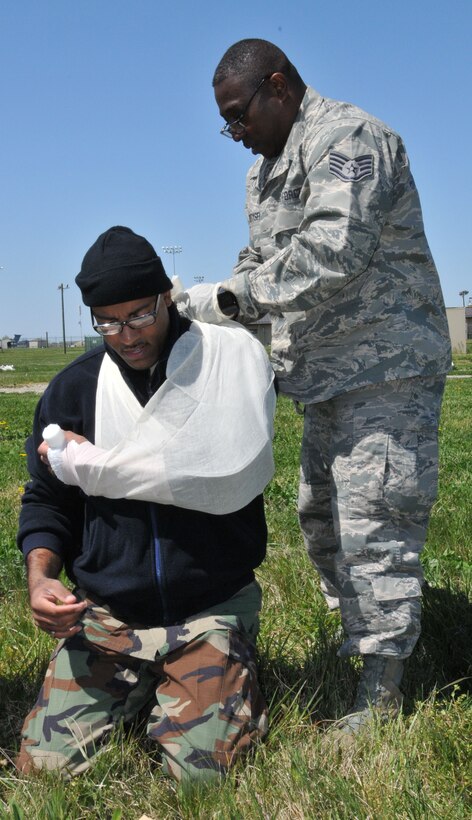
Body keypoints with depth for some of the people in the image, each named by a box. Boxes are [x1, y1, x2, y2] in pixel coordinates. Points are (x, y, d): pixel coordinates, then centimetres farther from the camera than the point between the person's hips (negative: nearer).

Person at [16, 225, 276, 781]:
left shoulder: (233, 354, -6)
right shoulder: (73, 389, 3)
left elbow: (231, 475, -19)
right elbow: (46, 500, 14)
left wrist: (94, 463, -14)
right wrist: (39, 574, -7)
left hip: (210, 608, -3)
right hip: (104, 614, 3)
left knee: (203, 769, -16)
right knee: (43, 766, -6)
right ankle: (139, 692, 21)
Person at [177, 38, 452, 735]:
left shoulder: (347, 139, -14)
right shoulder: (267, 170, 17)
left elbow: (332, 253, -28)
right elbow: (261, 260, 20)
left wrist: (230, 296, -23)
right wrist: (213, 314, 2)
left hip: (386, 370, -10)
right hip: (327, 374, 10)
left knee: (372, 525, -8)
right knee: (320, 515, 16)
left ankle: (381, 692, 3)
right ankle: (354, 628, 33)